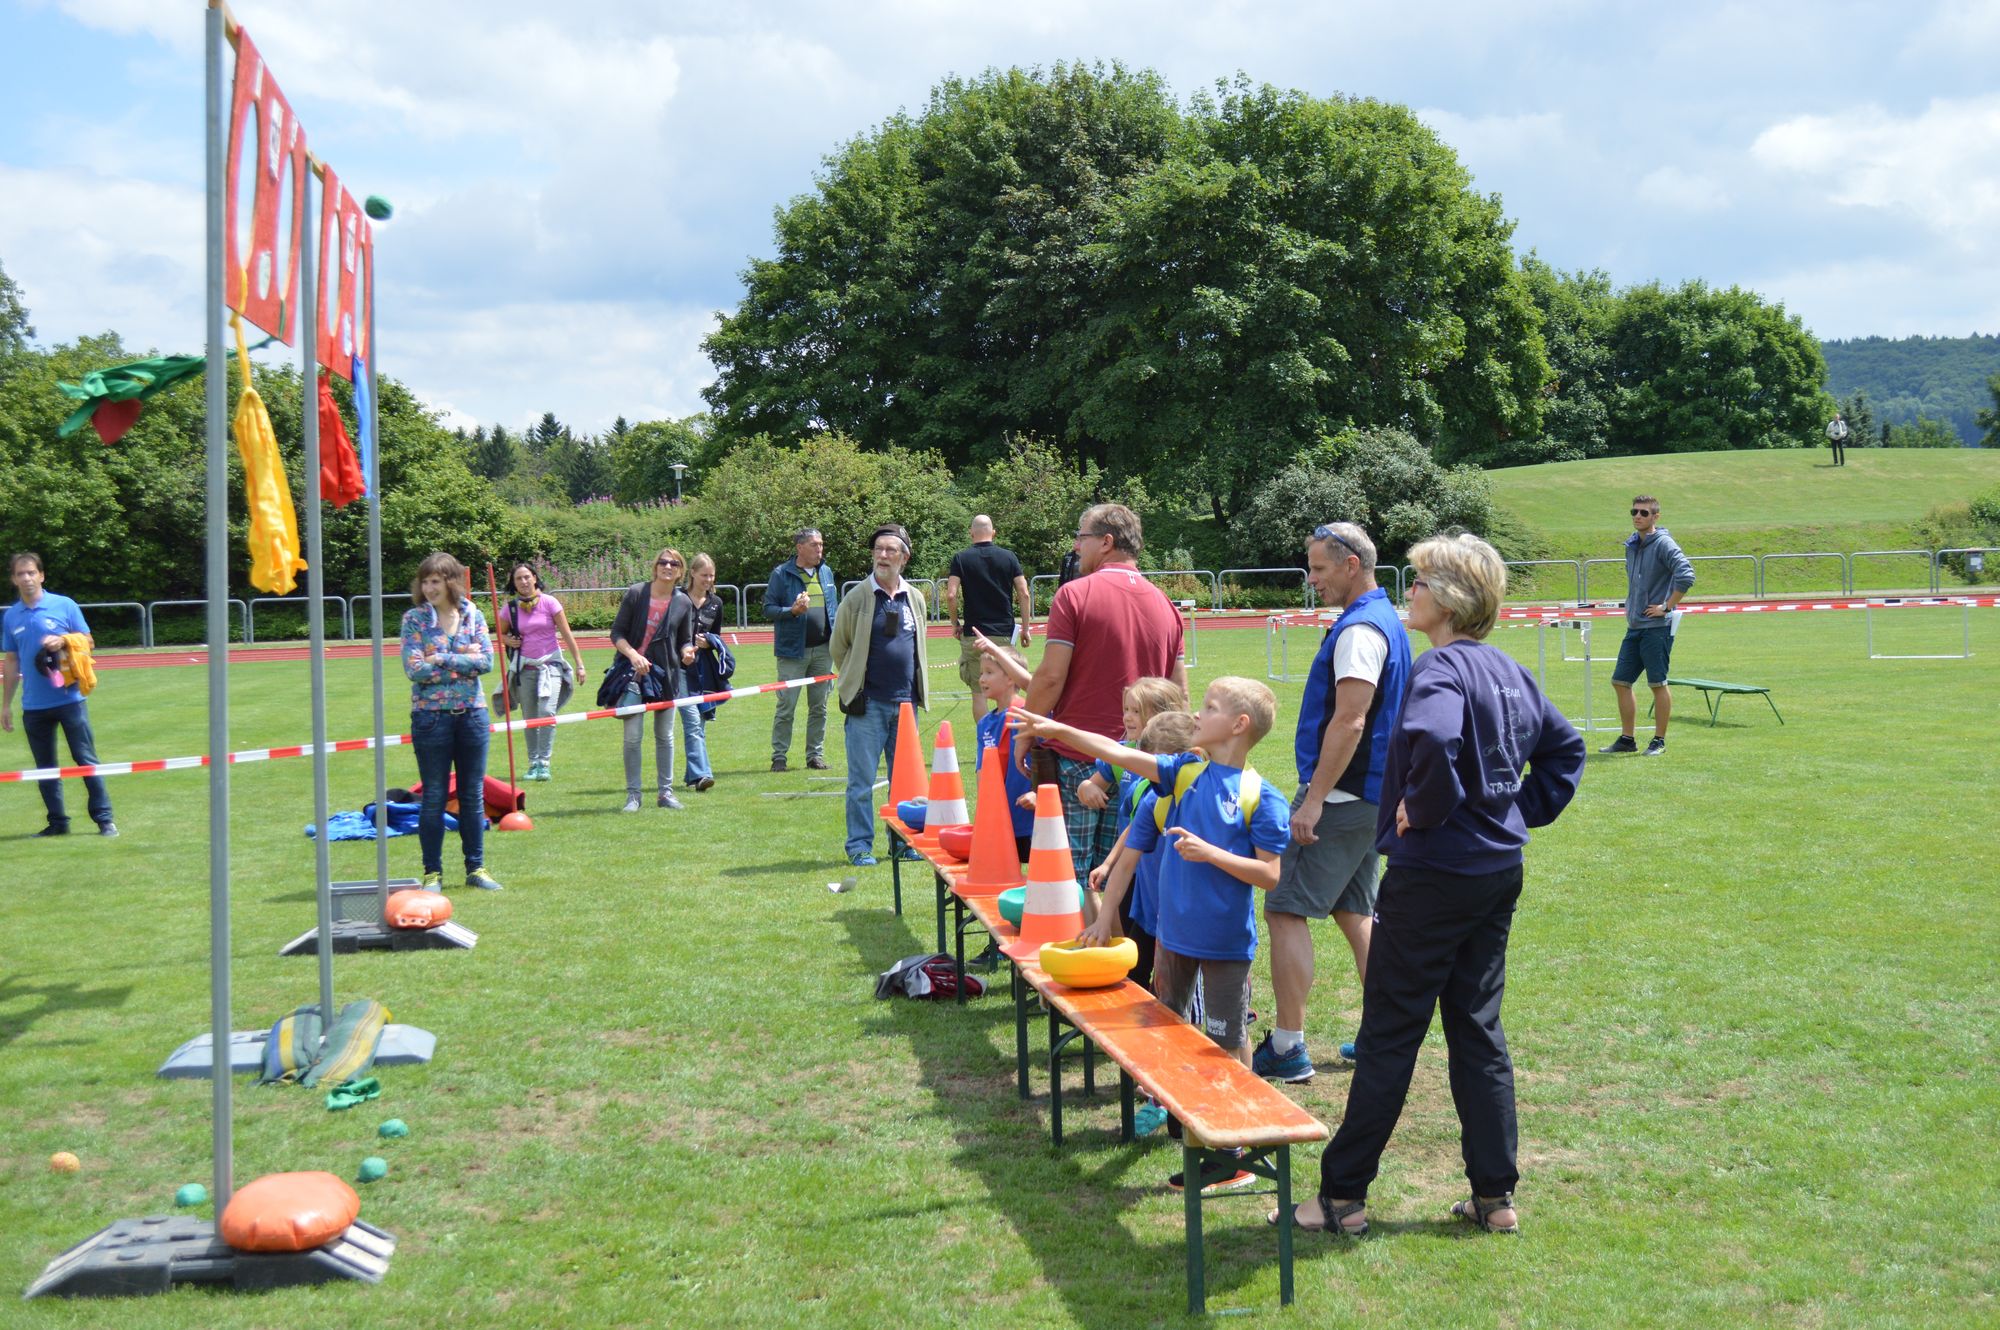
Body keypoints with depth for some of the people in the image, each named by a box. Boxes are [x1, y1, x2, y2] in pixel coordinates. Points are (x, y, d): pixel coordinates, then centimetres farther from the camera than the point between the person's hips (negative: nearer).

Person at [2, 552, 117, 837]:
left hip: (69, 699, -3)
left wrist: (63, 641, -18)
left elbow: (89, 642, 3)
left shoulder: (65, 605, -1)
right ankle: (57, 822, 16)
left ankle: (104, 819, 2)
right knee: (45, 767, 8)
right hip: (33, 706, 3)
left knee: (86, 760, -2)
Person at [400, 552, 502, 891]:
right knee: (434, 797, 4)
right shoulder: (414, 619, -4)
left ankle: (476, 868, 19)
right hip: (431, 715, -2)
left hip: (472, 713, 3)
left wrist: (442, 660, -14)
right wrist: (463, 662, -12)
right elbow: (414, 669, -15)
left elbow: (486, 660, -8)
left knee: (473, 795, 9)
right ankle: (433, 873, 12)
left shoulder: (472, 615, 3)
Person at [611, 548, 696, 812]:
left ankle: (666, 792, 19)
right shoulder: (635, 593, -4)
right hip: (634, 672, -2)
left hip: (667, 675, 2)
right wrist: (633, 655, -19)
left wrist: (687, 652, -13)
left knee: (665, 736, 9)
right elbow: (617, 633, -3)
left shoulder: (683, 603, 2)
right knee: (632, 736, -6)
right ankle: (633, 794, 3)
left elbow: (685, 640, 10)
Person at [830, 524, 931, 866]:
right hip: (868, 703, -4)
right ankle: (859, 846, 7)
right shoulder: (857, 598, -4)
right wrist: (856, 681, 6)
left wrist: (916, 688, 14)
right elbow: (838, 646, 5)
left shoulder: (915, 598, 9)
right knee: (862, 781, -1)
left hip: (905, 701, 4)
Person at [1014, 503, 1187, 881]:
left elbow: (1051, 676, -13)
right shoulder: (1164, 604, 10)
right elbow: (1179, 691, 12)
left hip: (1076, 758, -5)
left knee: (1070, 878, 1)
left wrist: (1024, 733, -1)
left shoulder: (1075, 594, -8)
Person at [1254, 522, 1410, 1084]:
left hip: (1341, 796, -10)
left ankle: (1287, 1047, -5)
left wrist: (1314, 799, -23)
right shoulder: (1386, 621, 16)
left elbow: (1348, 722, -24)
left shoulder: (1359, 630, -17)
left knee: (1286, 910, -7)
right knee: (1355, 911, 16)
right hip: (1368, 794, 10)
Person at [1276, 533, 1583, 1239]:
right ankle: (1494, 1196, 19)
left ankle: (1343, 1196, 10)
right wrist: (1524, 810, 16)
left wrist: (1424, 808, -23)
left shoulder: (1440, 668, -18)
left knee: (1389, 1036, 0)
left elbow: (1434, 739, -40)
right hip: (1500, 871, 8)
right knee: (1479, 1030, 15)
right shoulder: (1507, 669, 9)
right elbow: (1564, 746, 21)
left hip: (1434, 874, -8)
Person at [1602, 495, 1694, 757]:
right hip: (1634, 627, 8)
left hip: (1657, 627, -8)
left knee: (1658, 684, -1)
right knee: (1620, 682, 8)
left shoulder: (1663, 544, -12)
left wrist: (1666, 607, -18)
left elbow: (1686, 576, -24)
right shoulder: (1632, 544, 13)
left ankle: (1659, 741, 9)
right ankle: (1626, 740, 17)